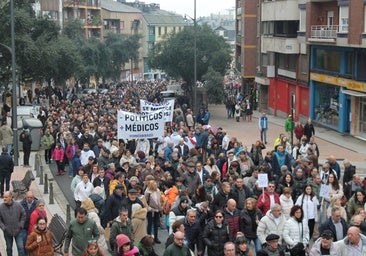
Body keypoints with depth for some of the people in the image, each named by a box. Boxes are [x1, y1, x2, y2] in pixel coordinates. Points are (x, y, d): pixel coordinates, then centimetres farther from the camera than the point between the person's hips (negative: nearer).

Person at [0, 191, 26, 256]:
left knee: (21, 247, -1)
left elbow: (23, 215, 4)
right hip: (7, 232, 1)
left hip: (18, 231, -1)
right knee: (9, 248, 15)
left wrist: (21, 225, -3)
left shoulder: (18, 205, -8)